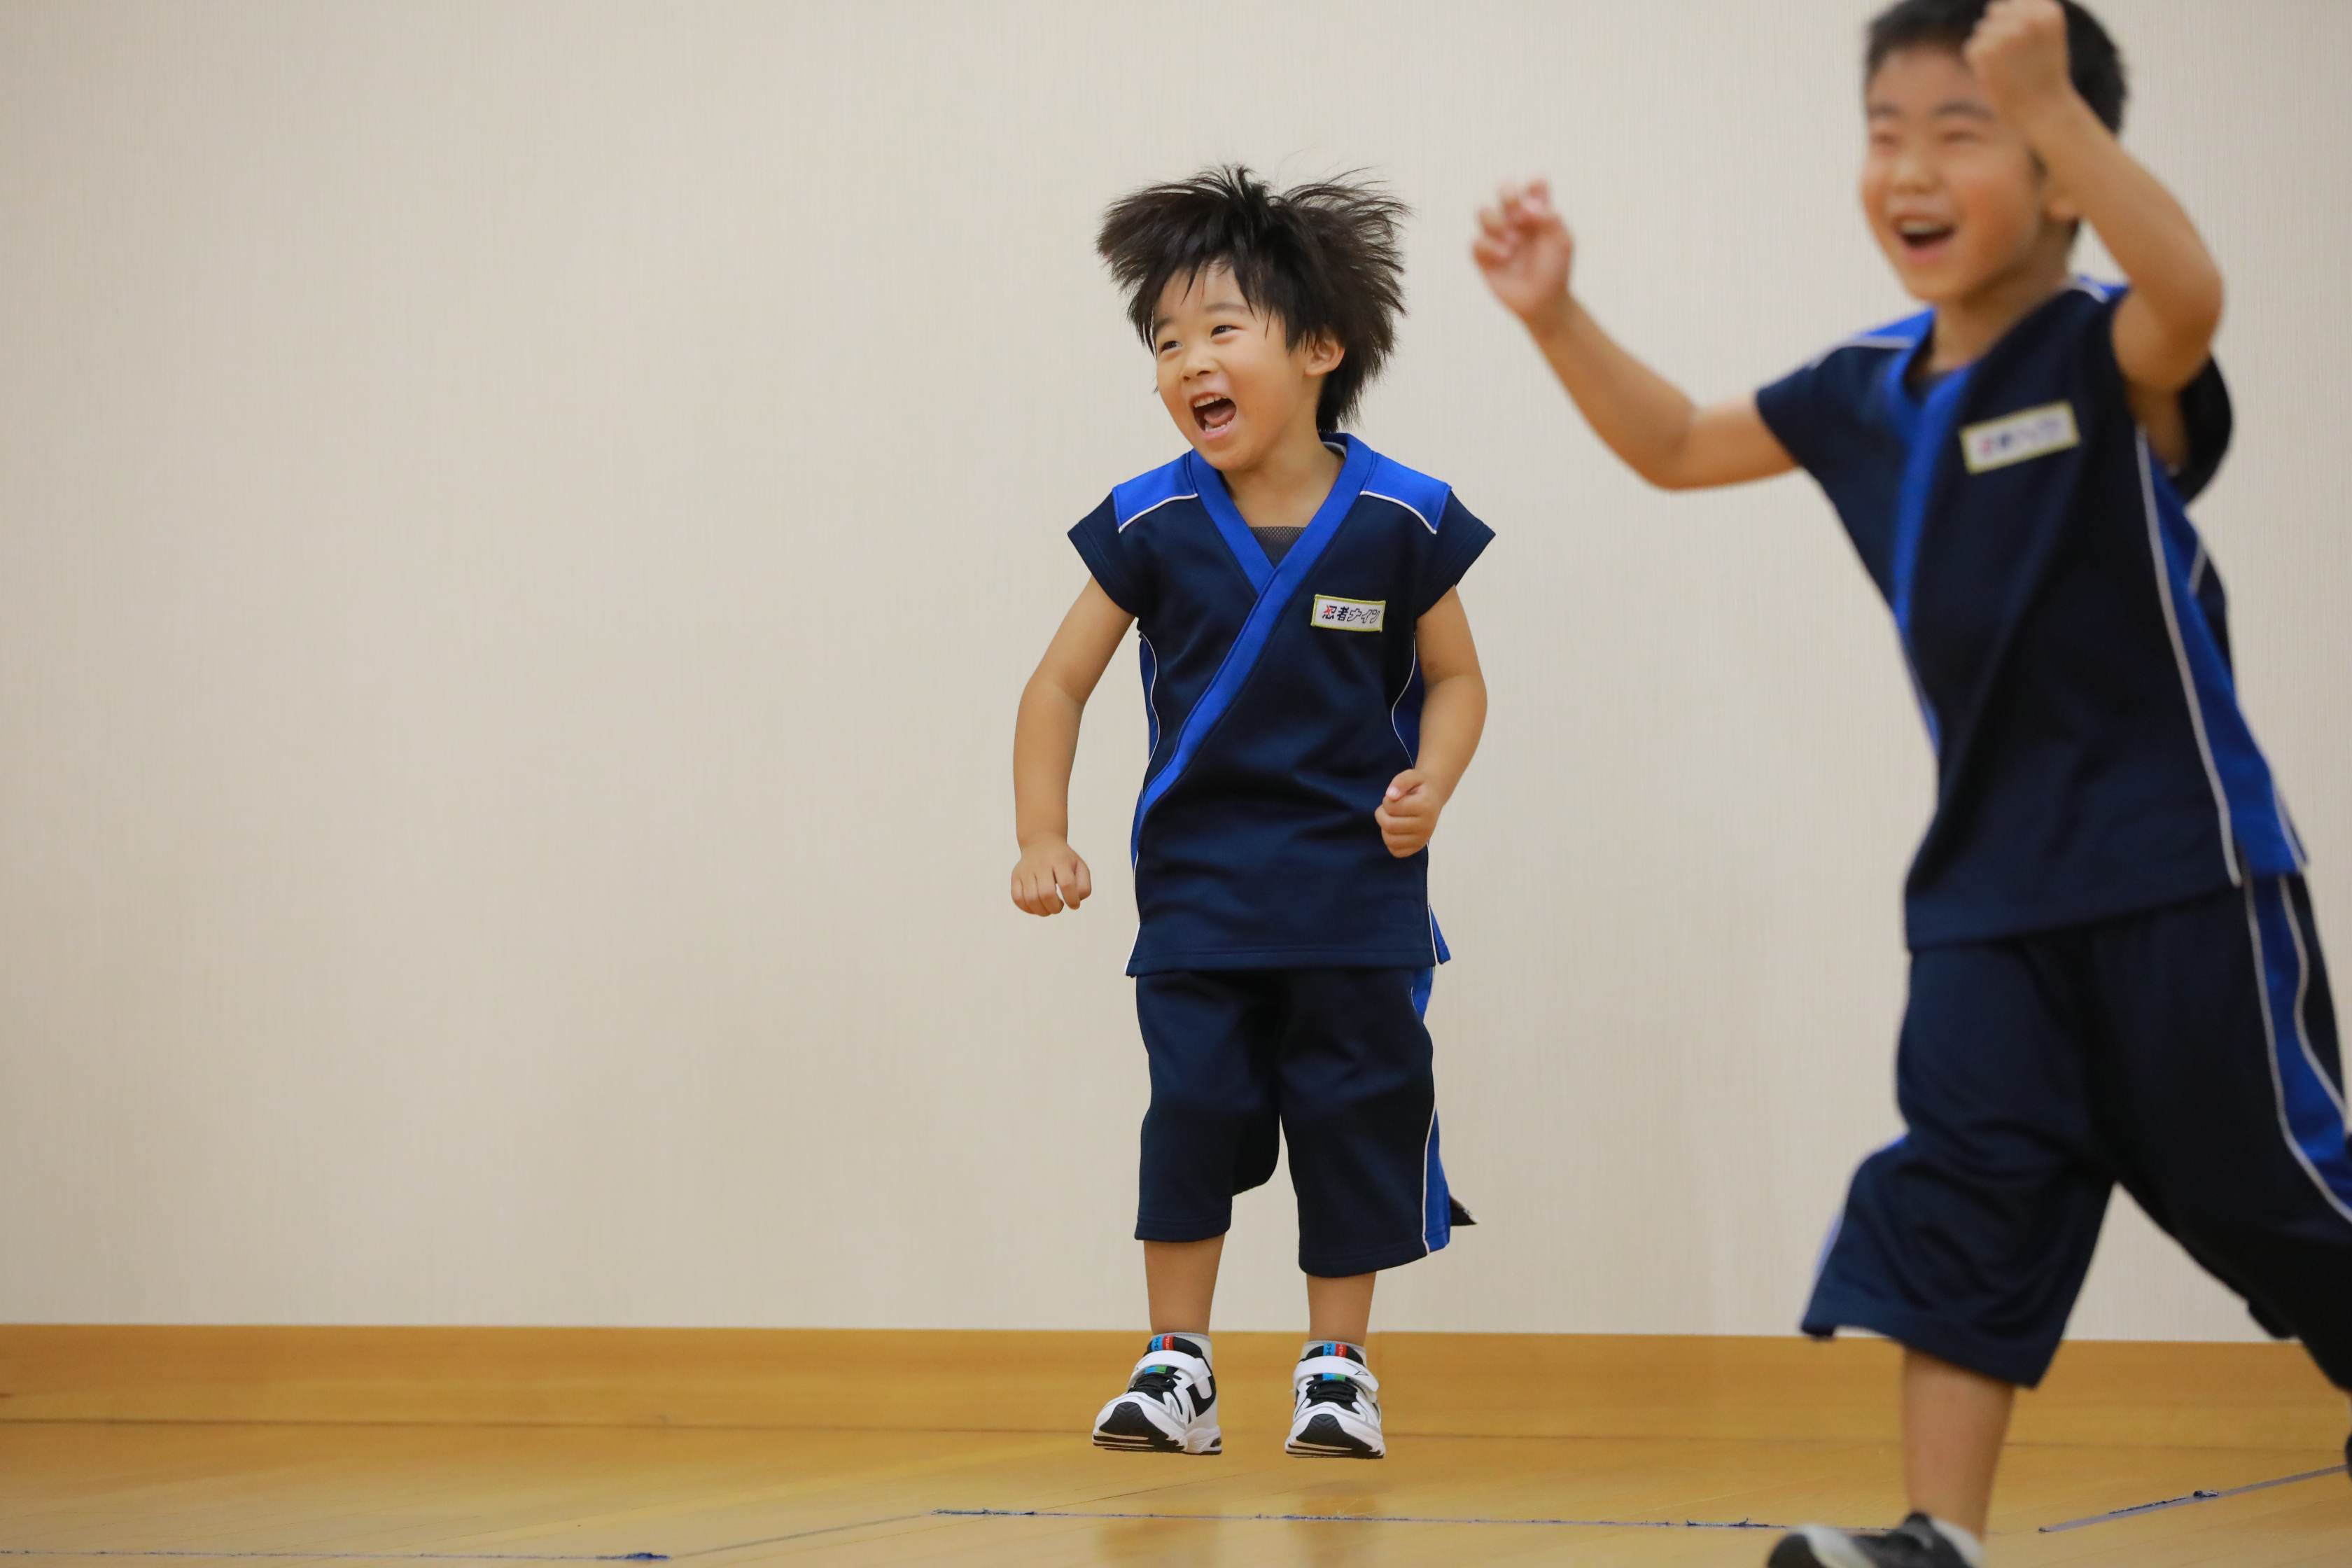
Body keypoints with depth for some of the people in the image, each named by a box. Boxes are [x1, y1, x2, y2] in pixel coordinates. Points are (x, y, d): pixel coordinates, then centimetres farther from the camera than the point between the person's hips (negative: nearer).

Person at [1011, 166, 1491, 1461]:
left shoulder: (1398, 521, -8)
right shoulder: (1150, 526, -6)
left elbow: (1454, 676, 4)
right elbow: (1061, 684, 1)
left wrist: (1431, 784, -14)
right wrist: (1042, 841, -7)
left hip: (1357, 887, 0)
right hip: (1197, 881, 0)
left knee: (1354, 1118, 4)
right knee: (1192, 1112, -2)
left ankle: (1337, 1365, 17)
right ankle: (1176, 1365, 9)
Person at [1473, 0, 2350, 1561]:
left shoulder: (2110, 357, -13)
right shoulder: (1867, 391, 6)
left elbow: (2190, 294, -38)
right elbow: (1677, 447, 19)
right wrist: (1557, 315, 3)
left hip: (2183, 872, -5)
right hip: (1990, 884, 6)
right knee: (1960, 1185, -3)